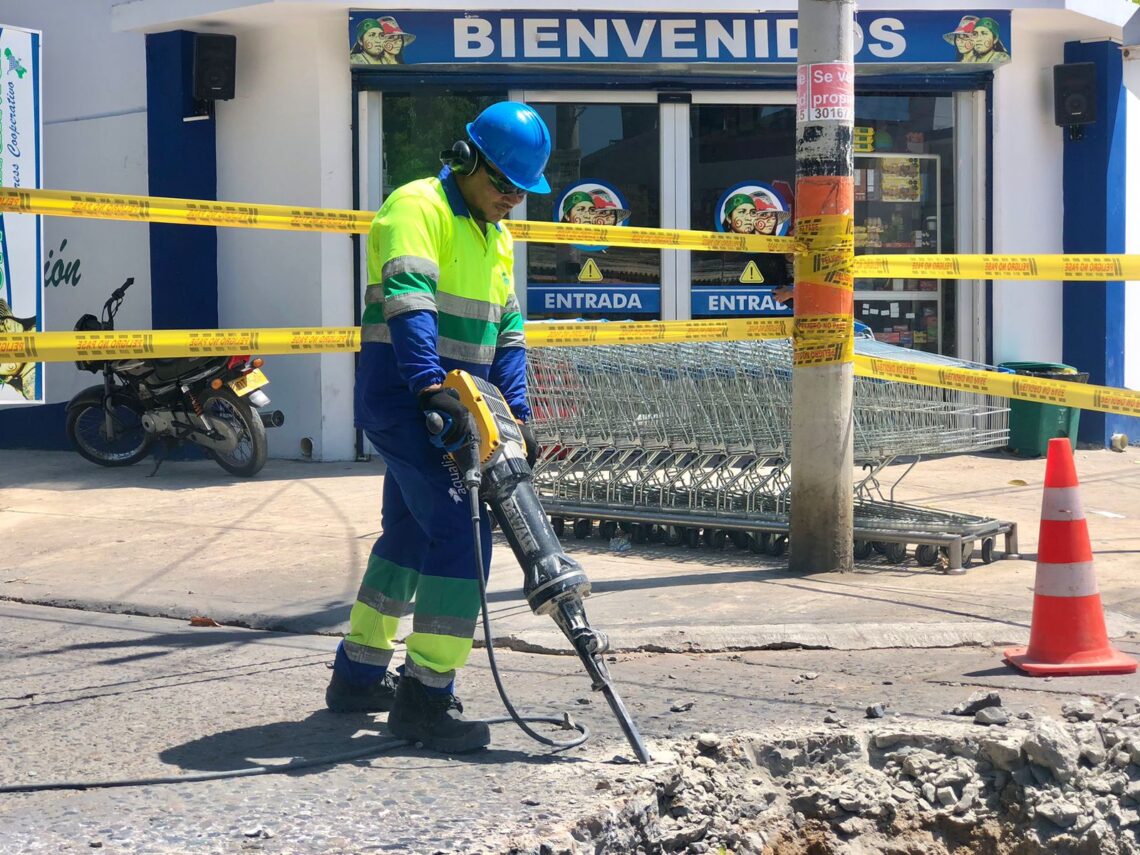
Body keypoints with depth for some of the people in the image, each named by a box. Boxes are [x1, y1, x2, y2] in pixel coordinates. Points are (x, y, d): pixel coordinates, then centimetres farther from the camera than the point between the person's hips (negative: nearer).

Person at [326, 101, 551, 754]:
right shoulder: (418, 208, -12)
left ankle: (359, 675, 31)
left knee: (410, 533, 18)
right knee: (460, 532, -16)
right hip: (405, 399, -10)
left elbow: (508, 328, 17)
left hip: (450, 406, 10)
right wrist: (431, 385, -39)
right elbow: (409, 301, -27)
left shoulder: (495, 236, 18)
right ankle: (425, 697, -11)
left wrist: (517, 410, 4)